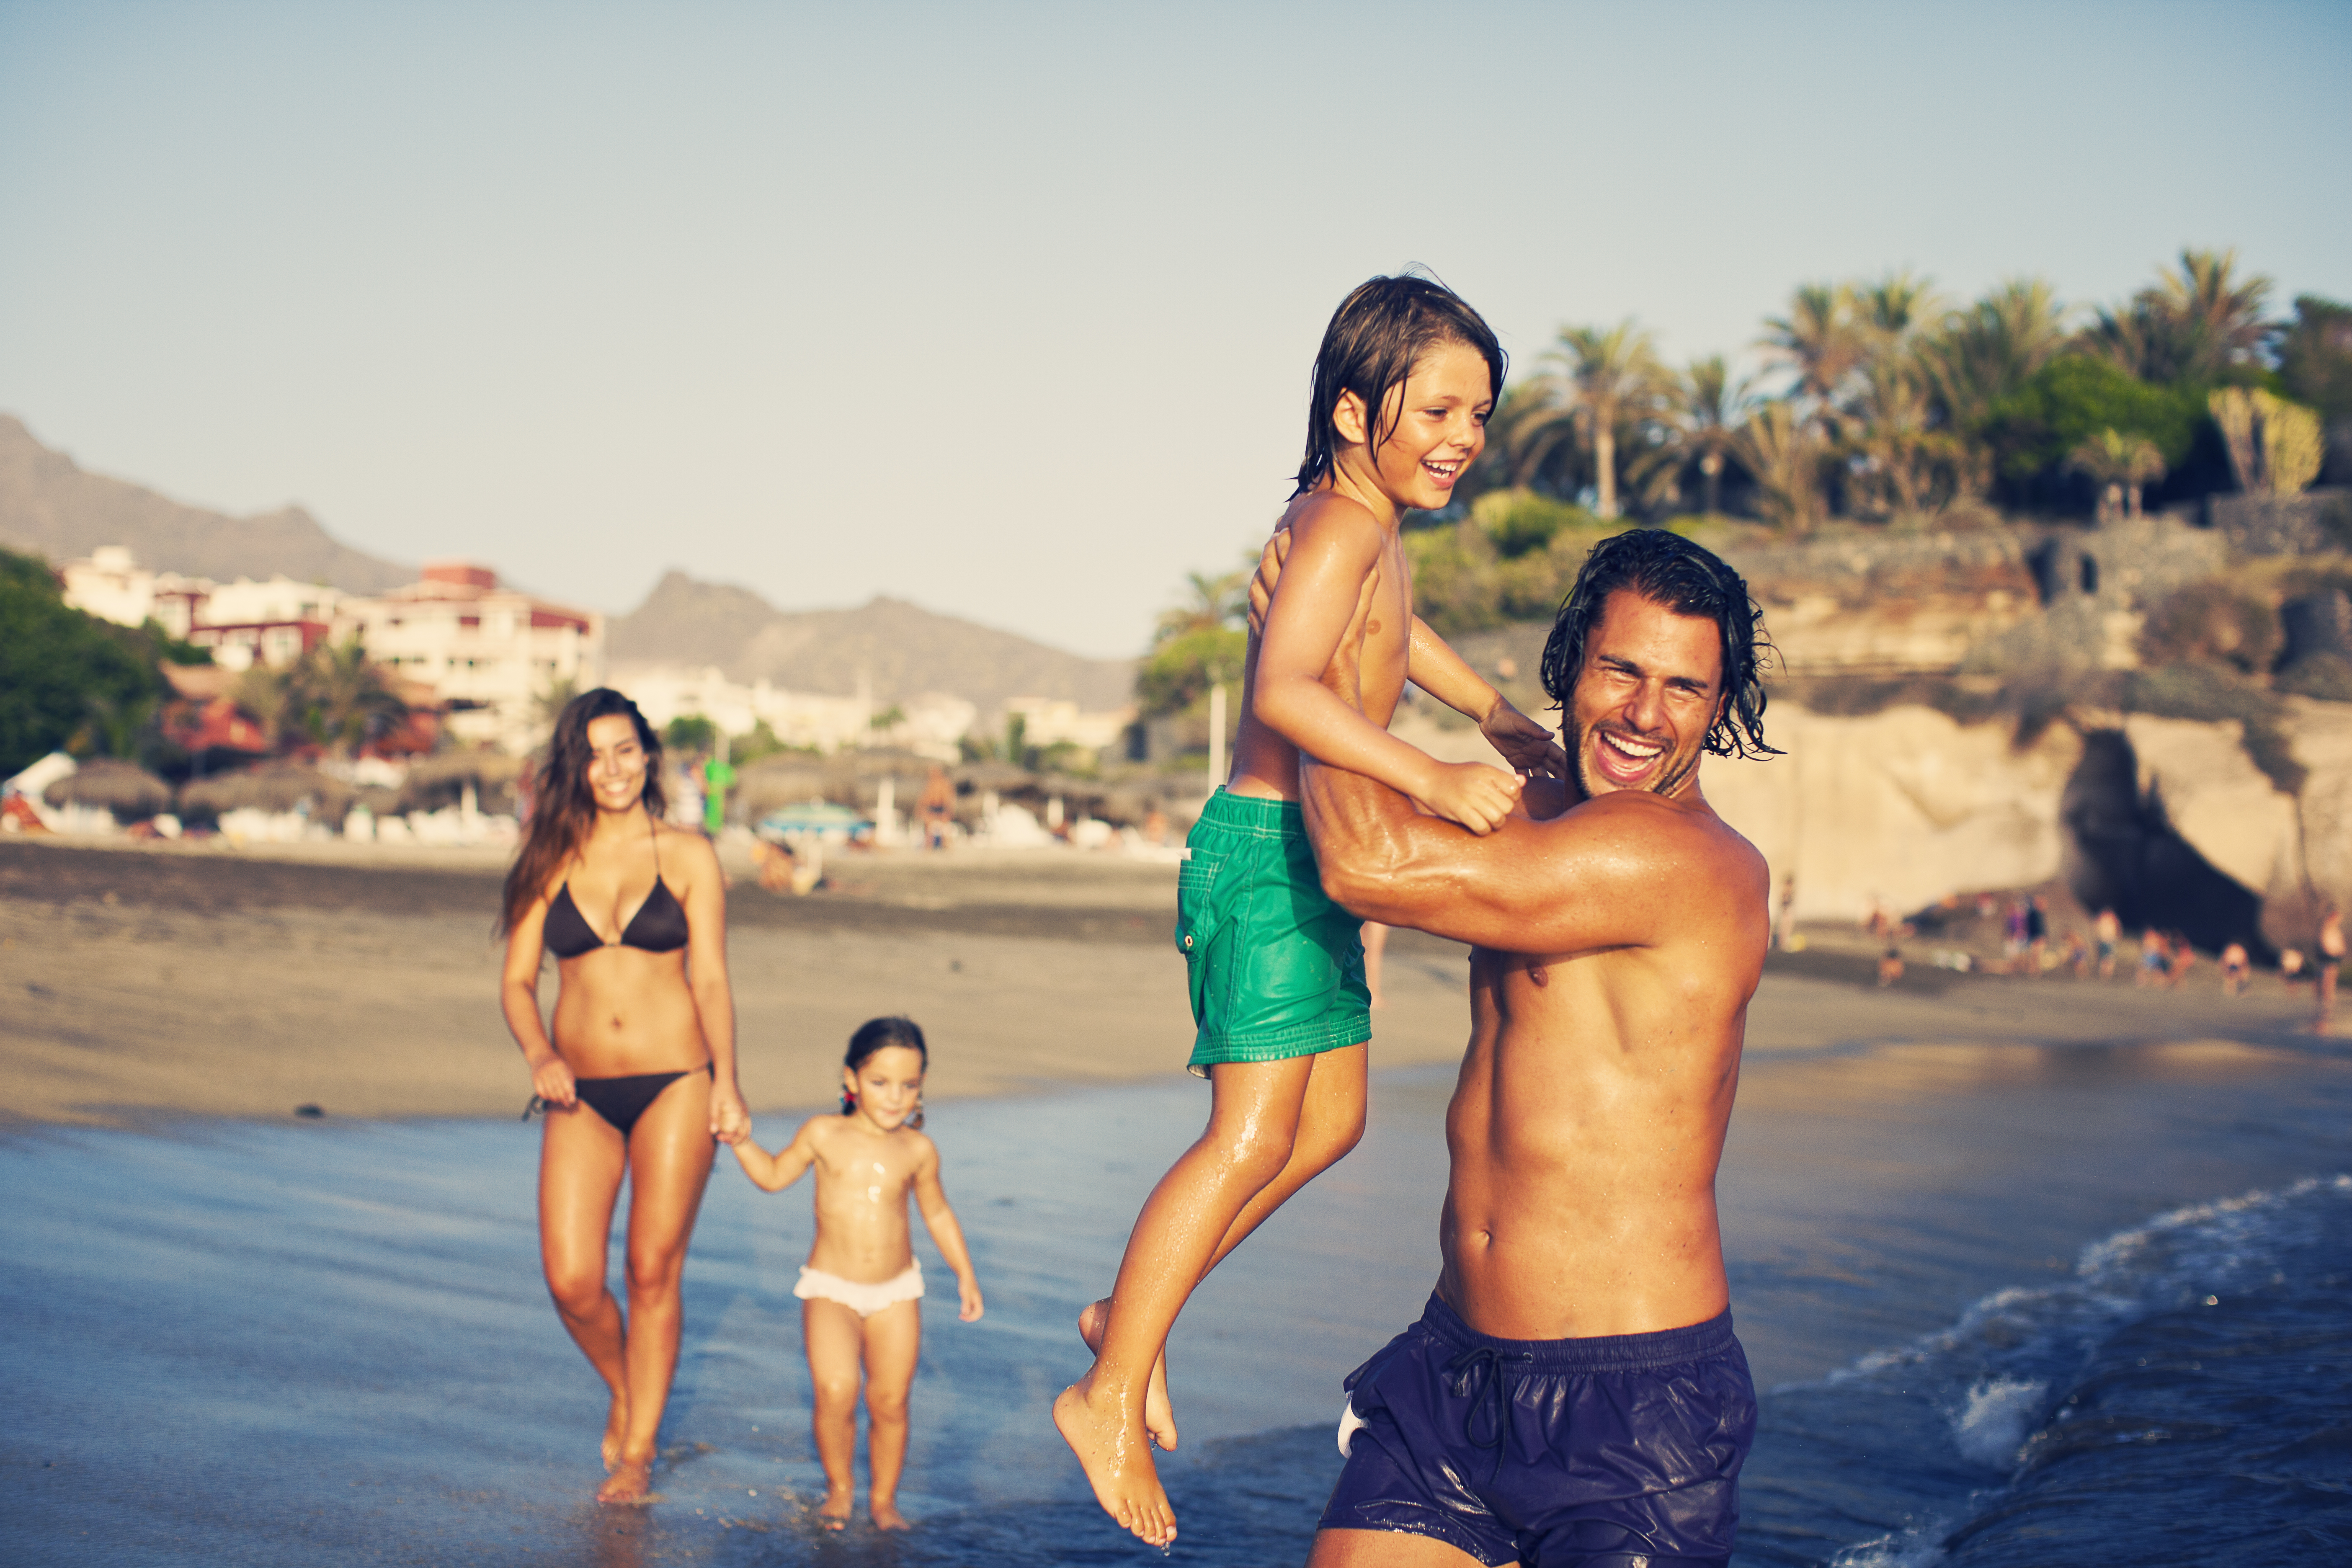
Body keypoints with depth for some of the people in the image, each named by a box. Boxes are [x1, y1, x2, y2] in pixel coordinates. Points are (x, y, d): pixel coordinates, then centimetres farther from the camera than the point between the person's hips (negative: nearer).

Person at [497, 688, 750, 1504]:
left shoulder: (688, 856, 2)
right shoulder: (551, 862, 6)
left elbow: (711, 978, 1)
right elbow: (516, 981, 6)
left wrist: (725, 1083, -10)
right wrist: (540, 1055, -13)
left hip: (673, 1084, -2)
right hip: (581, 1096, 2)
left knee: (653, 1274, 0)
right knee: (572, 1282, -7)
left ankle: (638, 1450, 14)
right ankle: (625, 1392, 24)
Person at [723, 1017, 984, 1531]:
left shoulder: (918, 1150, -1)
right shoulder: (825, 1135, -5)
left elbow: (938, 1214, 14)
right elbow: (775, 1176, 10)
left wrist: (965, 1275, 11)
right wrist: (743, 1144, -6)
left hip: (896, 1293, 2)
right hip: (831, 1290, -2)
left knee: (890, 1401, 1)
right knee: (836, 1391, -20)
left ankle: (883, 1497, 23)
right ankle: (838, 1488, 4)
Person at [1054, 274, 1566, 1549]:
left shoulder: (1369, 523, 14)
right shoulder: (1341, 524, -19)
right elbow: (1285, 691, -36)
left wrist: (1498, 714, 42)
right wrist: (1431, 779, -45)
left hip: (1311, 864, 10)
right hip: (1267, 857, -10)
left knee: (1328, 1123, 16)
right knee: (1253, 1137, -11)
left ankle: (1129, 1315, 25)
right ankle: (1110, 1395, -3)